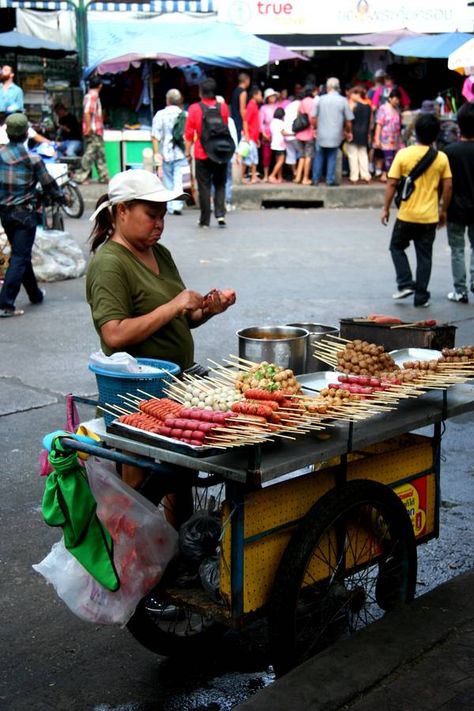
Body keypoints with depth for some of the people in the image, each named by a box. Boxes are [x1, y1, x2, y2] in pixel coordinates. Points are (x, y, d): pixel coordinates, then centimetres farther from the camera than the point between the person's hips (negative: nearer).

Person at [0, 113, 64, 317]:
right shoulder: (32, 159, -11)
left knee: (20, 254, 19)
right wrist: (61, 197, 16)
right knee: (20, 258, -4)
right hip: (25, 212, -5)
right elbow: (49, 184, -2)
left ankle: (35, 294, 33)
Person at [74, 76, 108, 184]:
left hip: (97, 132, 10)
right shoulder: (93, 96, -13)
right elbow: (87, 112, -22)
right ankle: (80, 177, -5)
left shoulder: (90, 95, 16)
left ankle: (104, 177, 17)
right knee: (90, 155, -8)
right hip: (93, 132, -10)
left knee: (100, 155, 13)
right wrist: (88, 128, -24)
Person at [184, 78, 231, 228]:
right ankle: (220, 214, -4)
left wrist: (187, 151, 2)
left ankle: (205, 220, 6)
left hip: (202, 154, -2)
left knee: (204, 187, 5)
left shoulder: (194, 108, -6)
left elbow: (189, 133, -5)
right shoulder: (223, 107, 0)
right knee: (220, 185, 13)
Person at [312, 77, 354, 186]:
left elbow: (314, 117, 2)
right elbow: (348, 120, -3)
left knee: (319, 156, 13)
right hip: (335, 135, -1)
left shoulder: (321, 99, -1)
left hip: (321, 134, 1)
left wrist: (316, 128, 17)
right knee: (332, 158, 8)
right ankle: (330, 180, 8)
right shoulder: (343, 101, -5)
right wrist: (348, 132, 12)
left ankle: (316, 179, 14)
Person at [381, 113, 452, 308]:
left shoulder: (403, 154, -9)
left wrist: (386, 208, 0)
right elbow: (448, 187, -1)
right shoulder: (441, 158, -3)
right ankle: (421, 296, 11)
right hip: (430, 217, 2)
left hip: (407, 214, -2)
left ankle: (405, 283, 7)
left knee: (397, 247, 19)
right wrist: (443, 210, 12)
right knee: (424, 256, 9)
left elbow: (391, 184, -9)